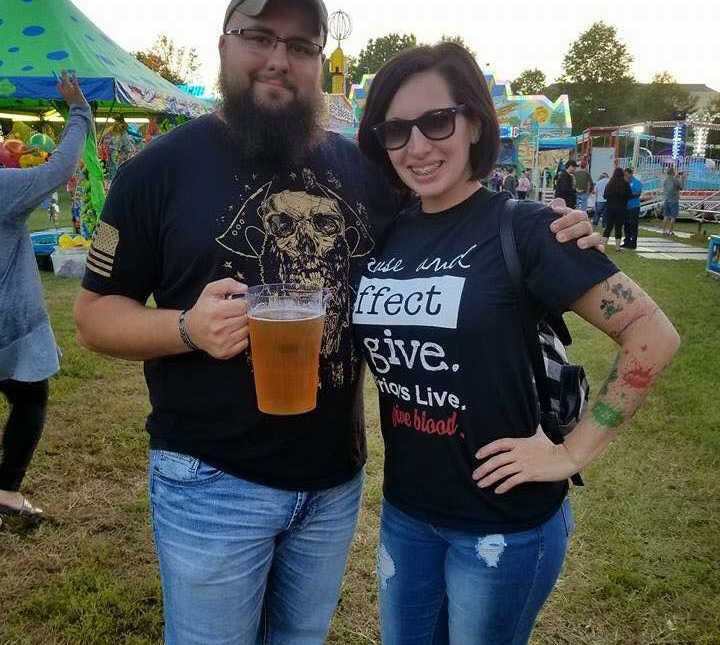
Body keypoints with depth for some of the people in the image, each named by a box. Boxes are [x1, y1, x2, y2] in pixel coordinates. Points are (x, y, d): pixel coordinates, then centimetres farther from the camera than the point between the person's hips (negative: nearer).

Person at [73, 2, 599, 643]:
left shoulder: (361, 168, 2)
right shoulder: (160, 167, -8)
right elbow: (94, 312, -5)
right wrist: (187, 327, -26)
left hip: (336, 477, 4)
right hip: (211, 481, -3)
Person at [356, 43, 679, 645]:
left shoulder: (522, 227, -14)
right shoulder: (384, 235, 1)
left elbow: (654, 333, -15)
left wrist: (573, 453, -16)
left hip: (503, 520, -5)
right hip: (404, 508, 5)